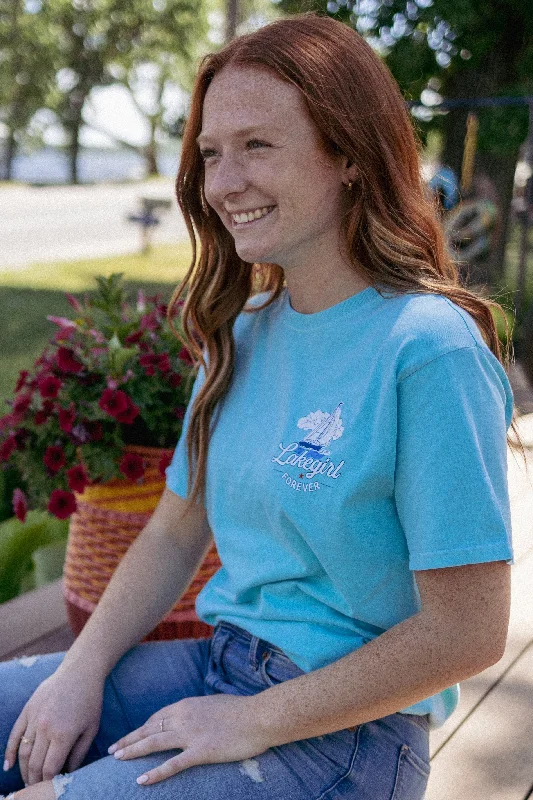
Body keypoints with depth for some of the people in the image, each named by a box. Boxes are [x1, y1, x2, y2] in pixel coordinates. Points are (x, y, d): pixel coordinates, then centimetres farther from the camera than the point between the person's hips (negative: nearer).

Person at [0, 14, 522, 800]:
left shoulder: (429, 350, -20)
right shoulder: (244, 335, 4)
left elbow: (467, 632, -20)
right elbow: (176, 535, 10)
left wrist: (252, 722, -15)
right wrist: (82, 671, -4)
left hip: (348, 727, -6)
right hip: (221, 659, 7)